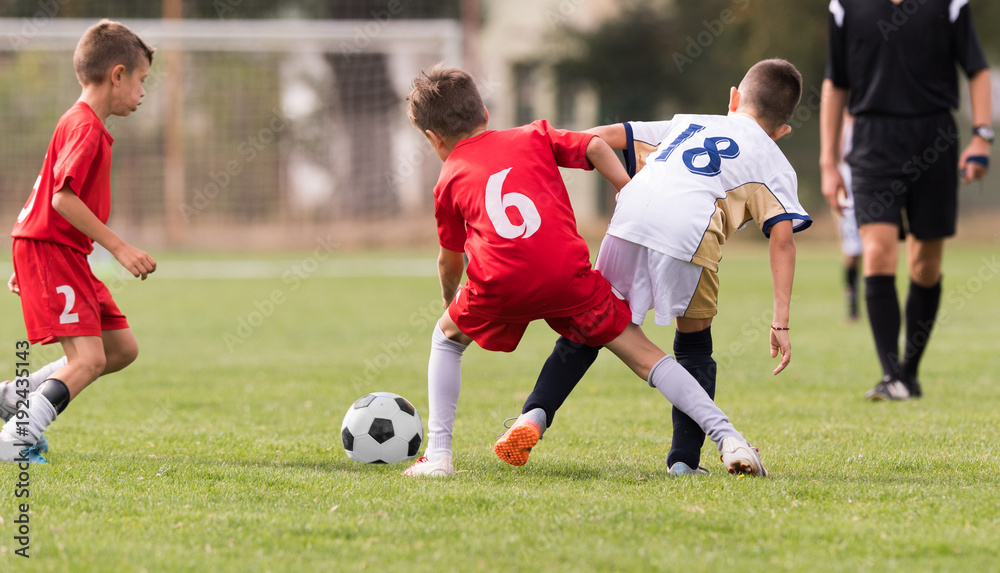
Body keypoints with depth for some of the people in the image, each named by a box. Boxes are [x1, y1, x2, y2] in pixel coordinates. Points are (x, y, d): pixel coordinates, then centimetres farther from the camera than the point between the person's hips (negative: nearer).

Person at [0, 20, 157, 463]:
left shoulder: (81, 124, 18)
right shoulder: (85, 127, -14)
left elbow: (49, 193, 22)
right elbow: (63, 197, -24)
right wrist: (119, 248, -21)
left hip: (66, 255, 10)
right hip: (47, 249, -10)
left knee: (122, 348, 10)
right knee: (89, 359, -17)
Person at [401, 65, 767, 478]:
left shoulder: (449, 181, 25)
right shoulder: (533, 136, 27)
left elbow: (450, 261, 35)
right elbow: (594, 147, 11)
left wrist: (450, 299, 55)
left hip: (501, 282, -1)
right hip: (566, 273, 1)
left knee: (447, 338, 28)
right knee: (642, 353, 9)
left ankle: (438, 454, 17)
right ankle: (727, 438, -4)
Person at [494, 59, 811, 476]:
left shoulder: (685, 124, 37)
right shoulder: (773, 162, 25)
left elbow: (607, 137, 32)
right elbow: (782, 240, 10)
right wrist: (781, 323, 7)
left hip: (630, 218, 2)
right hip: (689, 236, -2)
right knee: (694, 348, 17)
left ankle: (536, 411, -2)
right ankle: (684, 459, 8)